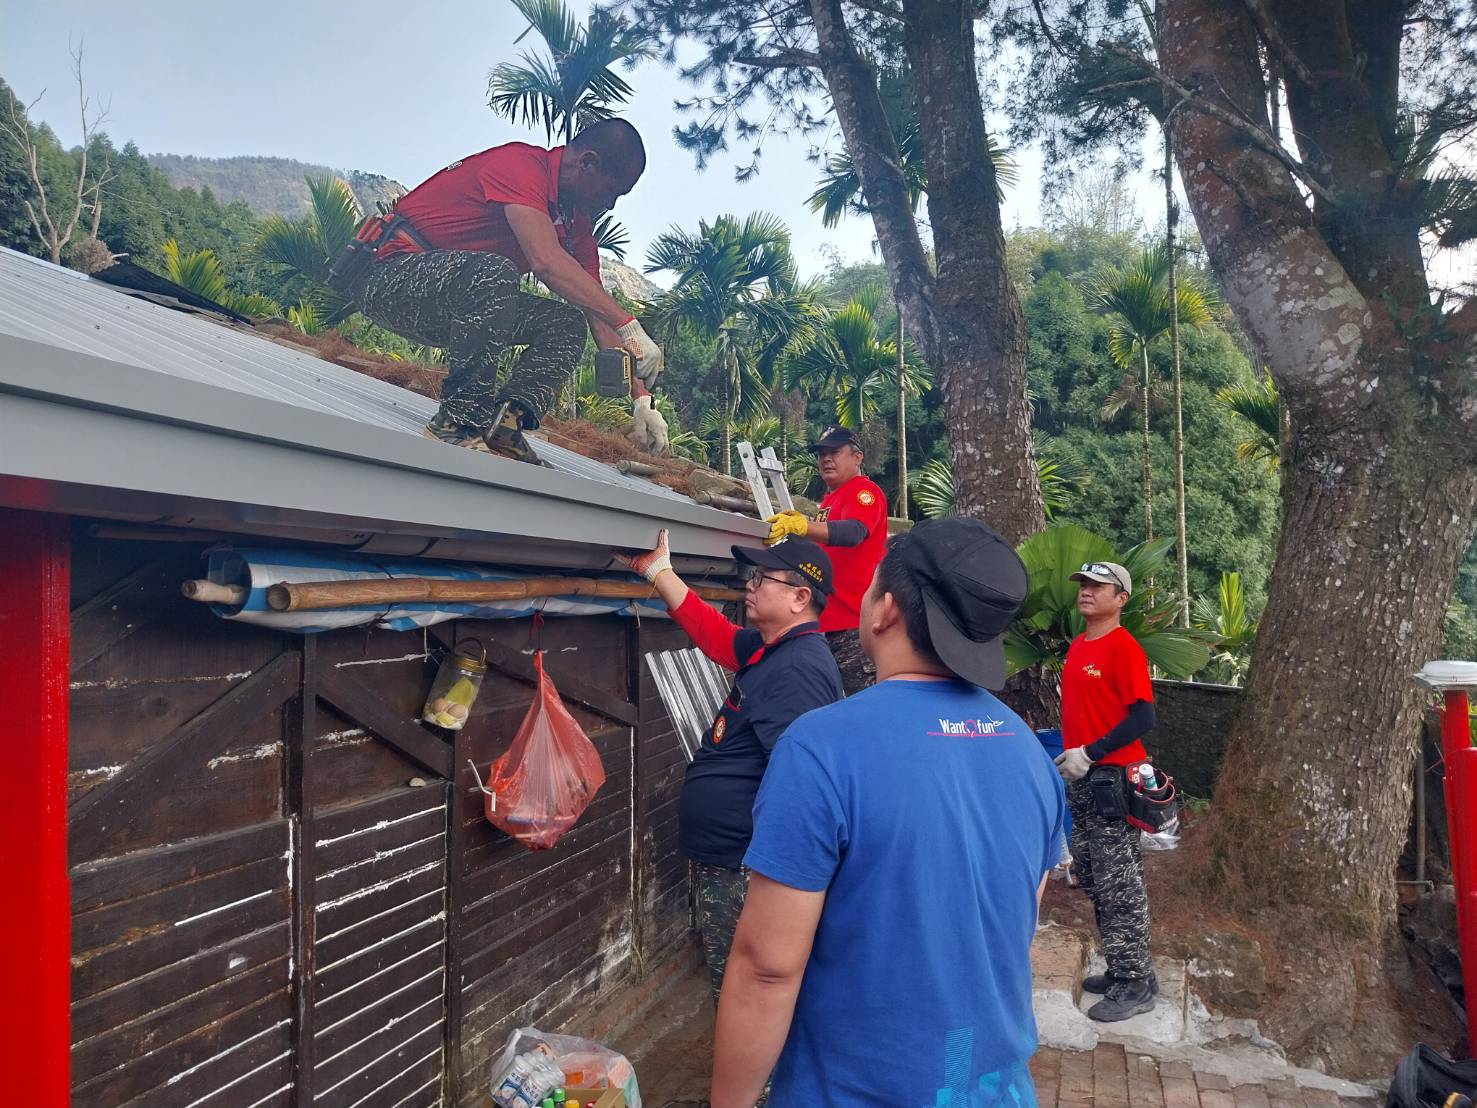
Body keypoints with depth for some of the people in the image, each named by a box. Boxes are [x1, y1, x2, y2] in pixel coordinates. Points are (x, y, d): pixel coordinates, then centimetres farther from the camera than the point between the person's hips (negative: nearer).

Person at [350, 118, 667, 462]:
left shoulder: (575, 222, 8)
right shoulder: (520, 162, -17)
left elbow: (601, 319, 5)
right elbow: (546, 262, -34)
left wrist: (641, 399, -3)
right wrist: (628, 325, -35)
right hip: (389, 278, -8)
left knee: (567, 321, -3)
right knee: (492, 272, -37)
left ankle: (506, 421, -20)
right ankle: (459, 422, -29)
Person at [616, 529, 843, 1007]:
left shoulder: (798, 670, -24)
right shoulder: (772, 650, 9)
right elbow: (713, 633, 20)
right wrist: (658, 571, 21)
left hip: (744, 872, -10)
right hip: (727, 861, 10)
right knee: (730, 986, 23)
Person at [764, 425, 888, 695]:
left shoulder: (864, 490, -8)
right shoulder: (830, 499, 22)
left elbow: (853, 532, -28)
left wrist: (802, 526, -43)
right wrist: (795, 525, 14)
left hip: (856, 621, -10)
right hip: (831, 618, 10)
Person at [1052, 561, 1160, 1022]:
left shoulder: (1124, 648, -13)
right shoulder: (1077, 647, 12)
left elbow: (1143, 717, -18)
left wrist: (1090, 754, -19)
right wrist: (1068, 753, 12)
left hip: (1114, 779, -9)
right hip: (1081, 779, 9)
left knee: (1119, 886, -2)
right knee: (1092, 880, 15)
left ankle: (1136, 983, 10)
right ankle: (1119, 968, 28)